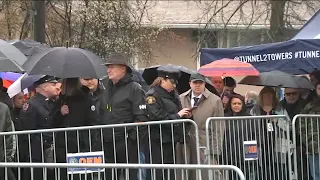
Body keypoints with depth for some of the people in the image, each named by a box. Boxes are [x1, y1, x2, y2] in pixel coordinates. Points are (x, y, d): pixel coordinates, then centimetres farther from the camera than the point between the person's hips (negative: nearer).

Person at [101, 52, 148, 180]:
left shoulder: (134, 88, -4)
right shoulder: (107, 88, 15)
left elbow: (141, 118, -10)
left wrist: (131, 134, -15)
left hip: (127, 142, -6)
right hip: (107, 142, 6)